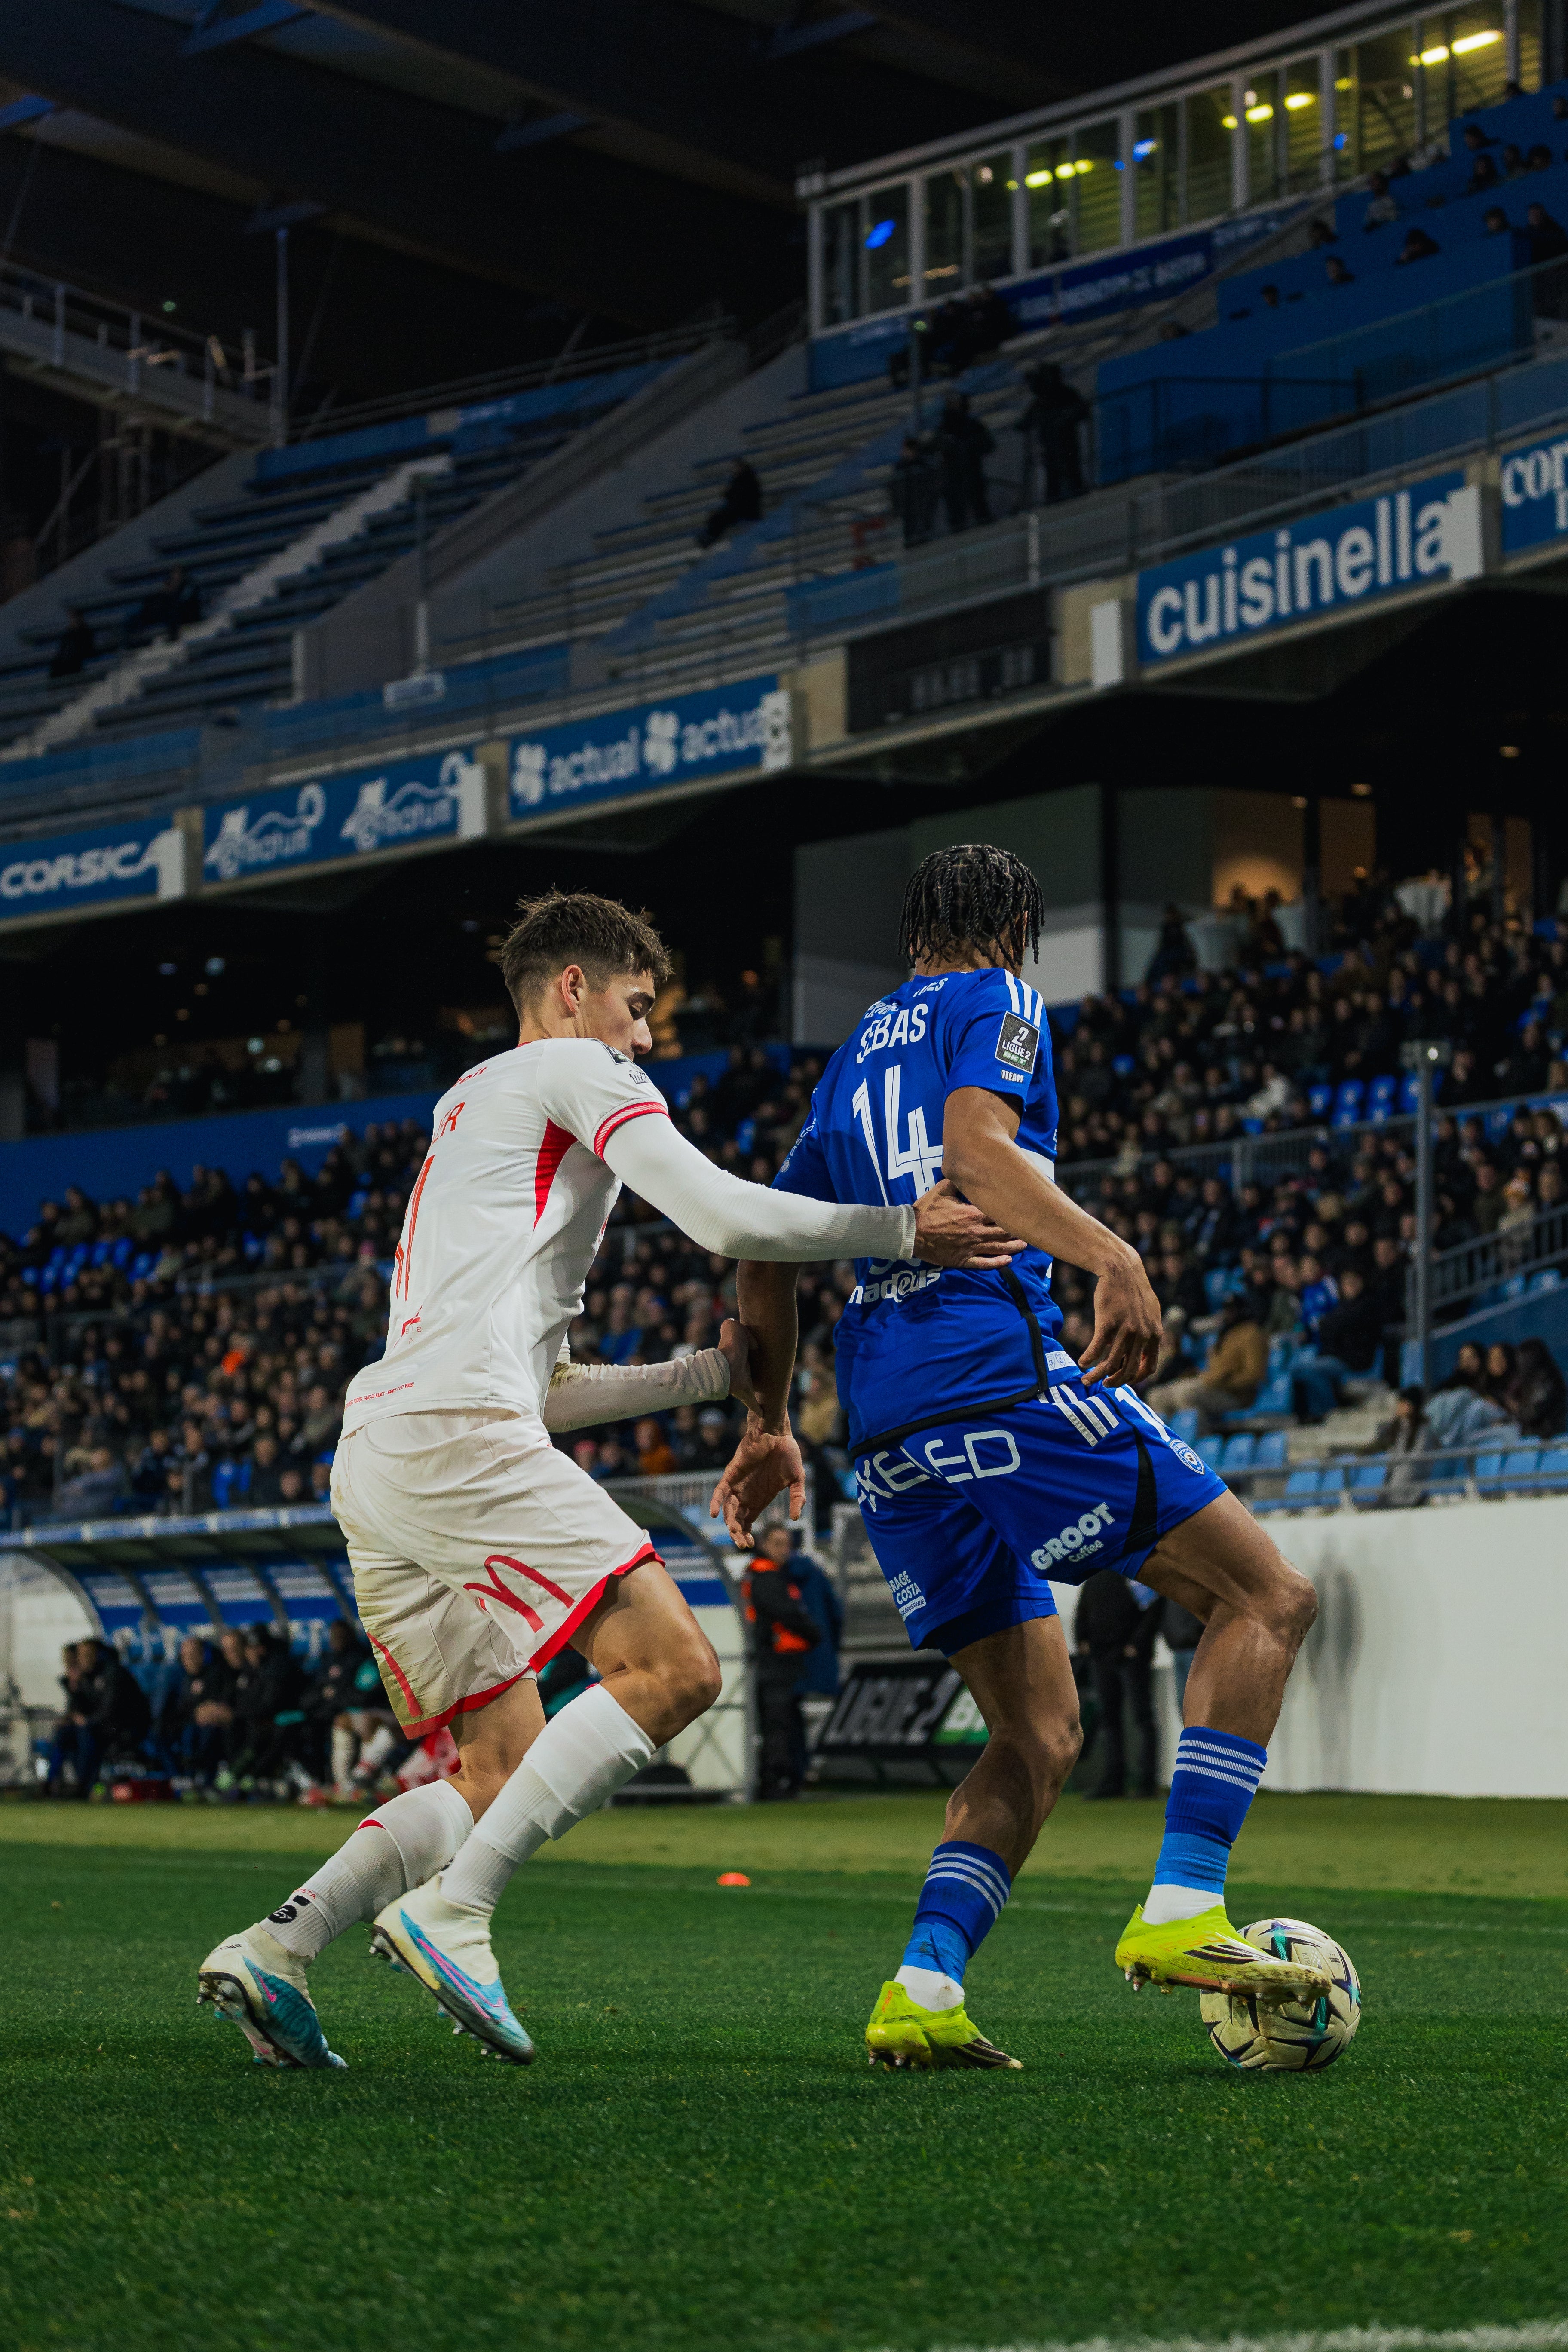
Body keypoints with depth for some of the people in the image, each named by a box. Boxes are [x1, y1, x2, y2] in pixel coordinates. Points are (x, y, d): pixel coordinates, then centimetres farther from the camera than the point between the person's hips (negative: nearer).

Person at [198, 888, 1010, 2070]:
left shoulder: (470, 1112, 36)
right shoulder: (575, 1072, 9)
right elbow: (722, 1217, -6)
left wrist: (709, 1374, 29)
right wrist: (903, 1231, 2)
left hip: (371, 1465, 10)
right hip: (456, 1435, -10)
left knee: (504, 1774, 11)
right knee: (674, 1668, -15)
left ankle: (274, 1947, -3)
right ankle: (452, 1912, -22)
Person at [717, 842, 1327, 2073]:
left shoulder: (857, 1052, 27)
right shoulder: (996, 1003, 5)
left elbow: (767, 1249, 27)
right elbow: (975, 1146, -16)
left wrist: (769, 1423, 33)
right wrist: (1114, 1256, -27)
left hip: (888, 1423, 8)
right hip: (1003, 1370, -8)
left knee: (1039, 1736, 12)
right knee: (1267, 1598, 0)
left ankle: (921, 1993, -6)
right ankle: (1179, 1913, -12)